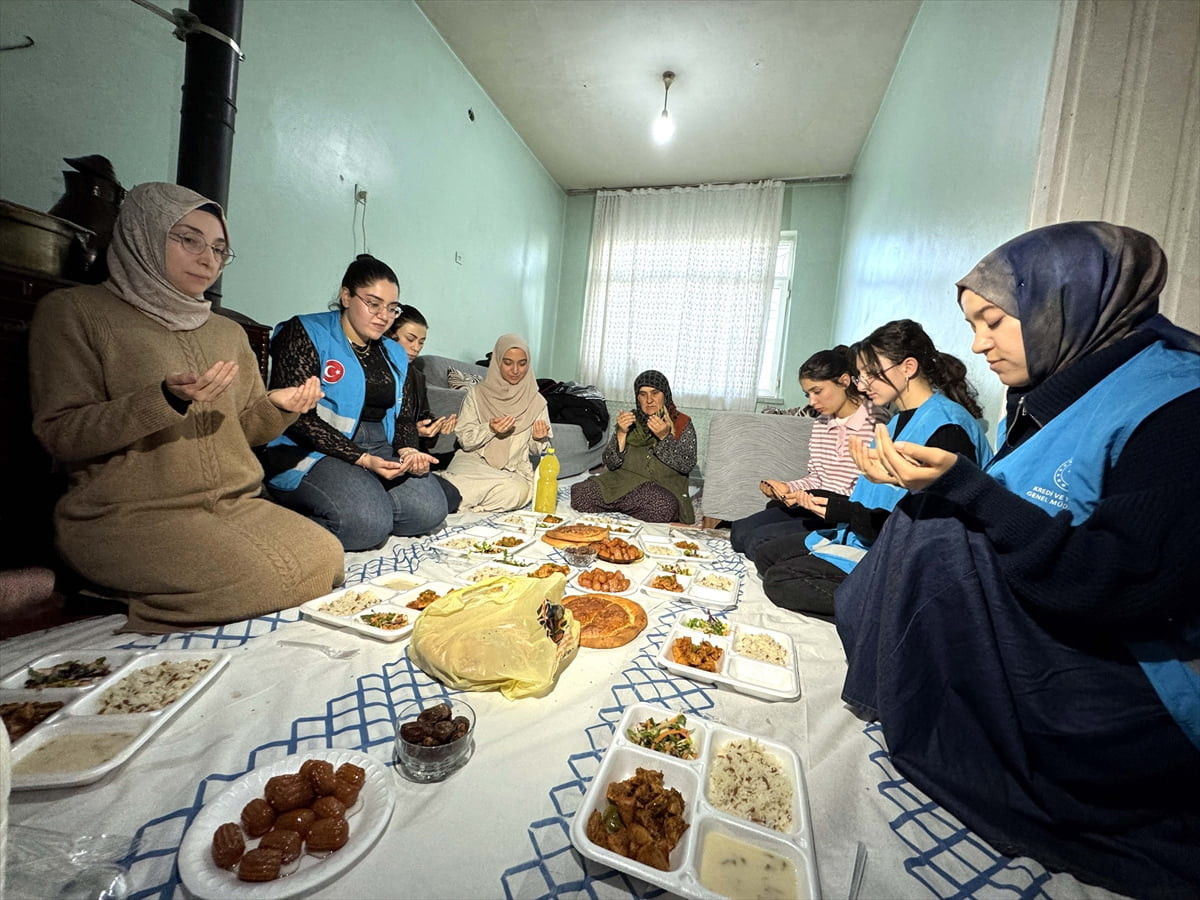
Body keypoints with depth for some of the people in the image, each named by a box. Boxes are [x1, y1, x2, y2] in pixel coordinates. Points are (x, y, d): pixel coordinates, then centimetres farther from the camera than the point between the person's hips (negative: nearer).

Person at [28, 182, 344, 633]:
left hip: (236, 506, 6)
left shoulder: (229, 332, 18)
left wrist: (277, 407, -4)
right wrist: (166, 399, -21)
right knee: (265, 581, -27)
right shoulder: (74, 311, 3)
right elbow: (59, 435, -5)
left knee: (325, 559, -19)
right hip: (127, 515, -5)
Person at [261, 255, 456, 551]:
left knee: (430, 509, -17)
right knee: (368, 521, -30)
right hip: (311, 452, -6)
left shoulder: (394, 354, 16)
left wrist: (407, 450, -8)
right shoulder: (305, 333, -4)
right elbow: (298, 416, -13)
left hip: (380, 450, 7)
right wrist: (362, 459, -21)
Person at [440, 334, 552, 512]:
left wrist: (539, 439, -13)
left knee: (519, 491, -34)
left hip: (515, 469, 2)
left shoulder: (536, 401, 3)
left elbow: (535, 450, 10)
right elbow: (465, 441, -2)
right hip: (475, 462, -2)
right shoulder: (476, 393, 0)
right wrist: (489, 429, -20)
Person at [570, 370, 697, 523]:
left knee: (664, 507, -38)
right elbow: (610, 464, 2)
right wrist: (621, 433, -13)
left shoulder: (682, 424, 5)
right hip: (623, 481, 1)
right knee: (580, 492, -27)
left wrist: (665, 436, -18)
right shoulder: (629, 420, 10)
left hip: (664, 489, 0)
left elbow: (687, 465, -7)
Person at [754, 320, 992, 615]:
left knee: (780, 580, -21)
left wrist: (846, 513, -21)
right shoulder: (897, 422, 13)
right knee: (766, 554, 9)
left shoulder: (948, 428, -17)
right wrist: (824, 503, 0)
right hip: (864, 535, 10)